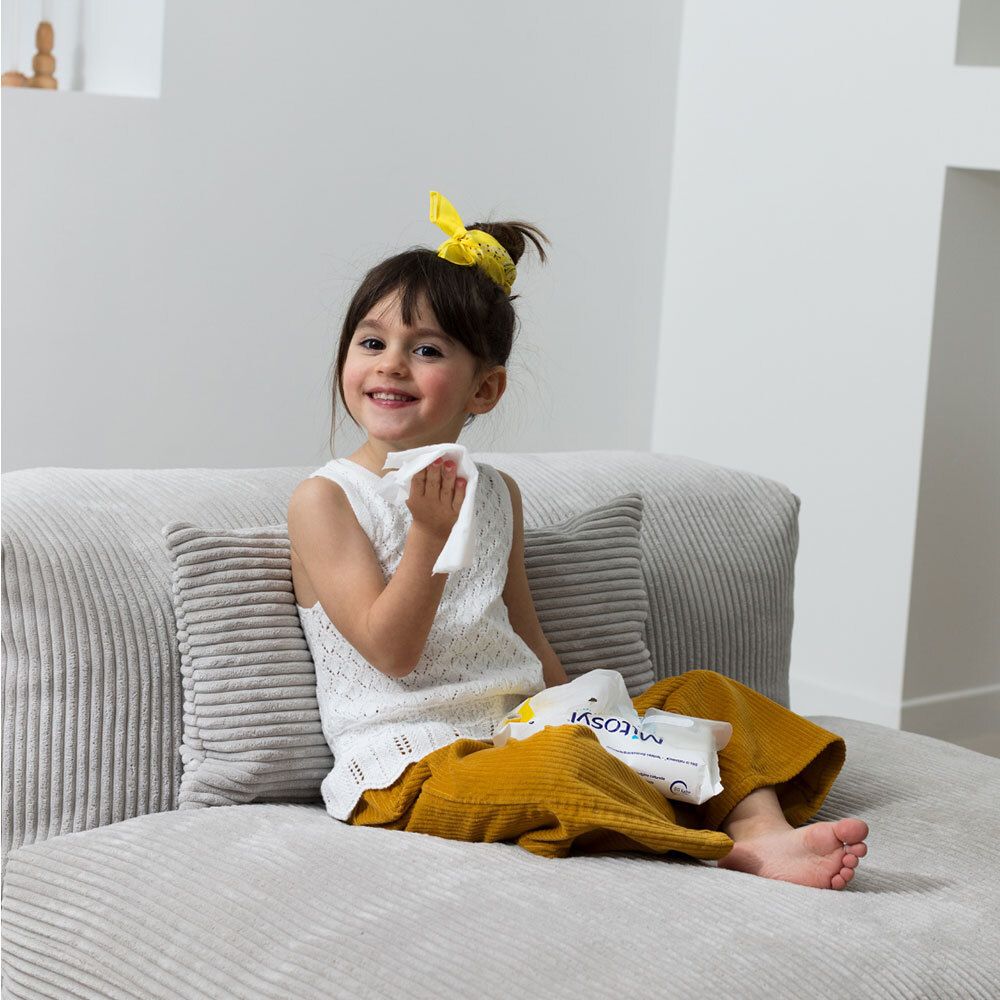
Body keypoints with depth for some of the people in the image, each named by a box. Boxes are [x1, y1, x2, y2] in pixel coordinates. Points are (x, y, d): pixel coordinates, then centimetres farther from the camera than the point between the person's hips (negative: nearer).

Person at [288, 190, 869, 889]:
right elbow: (391, 651, -12)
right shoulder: (326, 499, -3)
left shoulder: (496, 494, 16)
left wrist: (584, 718, 11)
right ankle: (722, 843, -25)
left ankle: (763, 829, -23)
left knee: (704, 694, 1)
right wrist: (430, 533, -22)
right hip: (411, 770, -8)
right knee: (559, 763, -37)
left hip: (522, 727, 8)